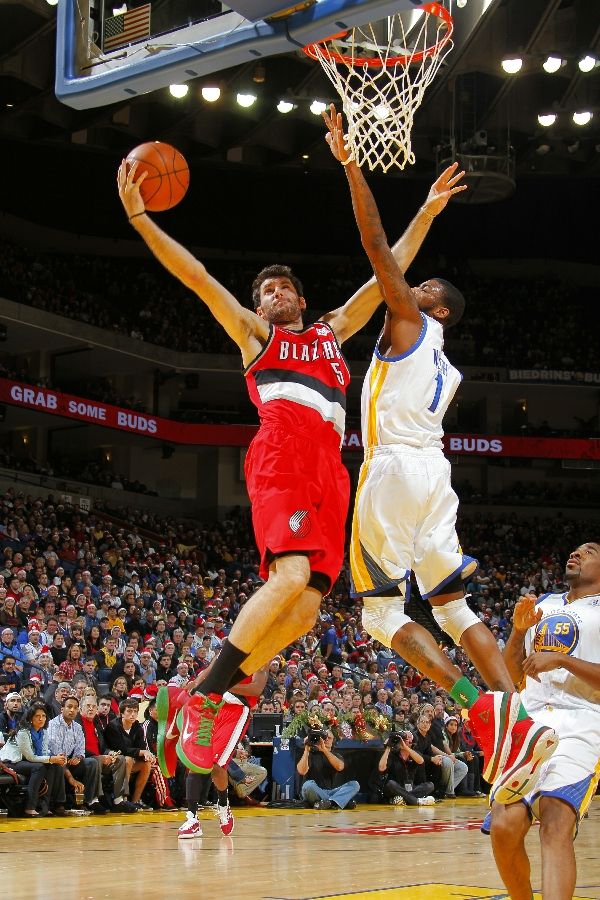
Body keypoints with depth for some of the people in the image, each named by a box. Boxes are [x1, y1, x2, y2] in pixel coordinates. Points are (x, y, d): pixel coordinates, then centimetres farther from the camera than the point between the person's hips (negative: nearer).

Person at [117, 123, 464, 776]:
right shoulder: (253, 333, 22)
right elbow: (195, 275, 14)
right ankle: (202, 698, -21)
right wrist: (137, 215, 7)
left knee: (306, 607, -8)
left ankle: (210, 696, 2)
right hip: (282, 453, -5)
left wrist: (427, 211, 35)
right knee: (291, 577, -27)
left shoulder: (334, 330, 34)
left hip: (329, 466, 5)